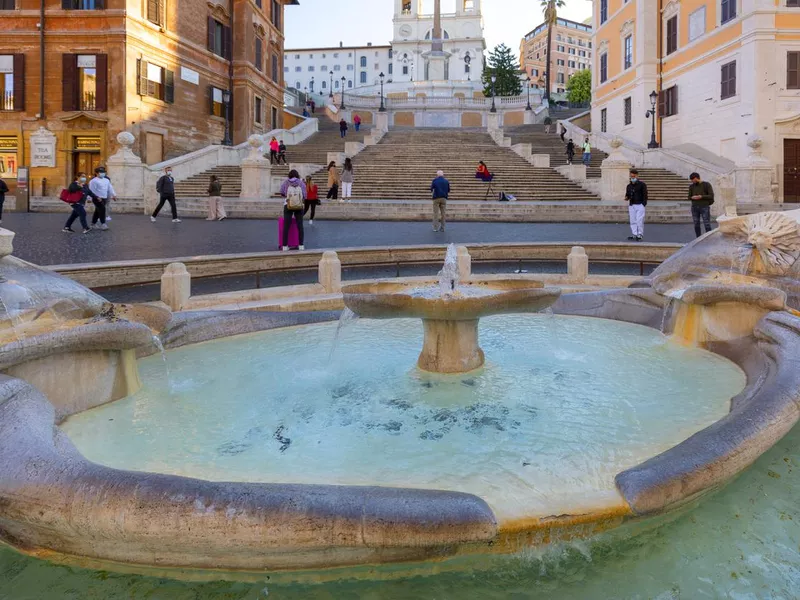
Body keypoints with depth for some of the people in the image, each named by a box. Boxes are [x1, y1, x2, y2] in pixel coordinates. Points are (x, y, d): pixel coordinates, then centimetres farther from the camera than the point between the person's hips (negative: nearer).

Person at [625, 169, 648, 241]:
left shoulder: (642, 184, -3)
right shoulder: (629, 186, 12)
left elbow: (645, 195, -5)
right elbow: (627, 195, 21)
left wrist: (643, 204, -13)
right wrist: (626, 198, -3)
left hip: (640, 205, -5)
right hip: (631, 205, 5)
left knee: (639, 220, -8)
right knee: (632, 221, 6)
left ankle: (639, 235, -1)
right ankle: (634, 234, 12)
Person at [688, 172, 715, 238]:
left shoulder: (707, 185, -5)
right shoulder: (692, 186, 8)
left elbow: (711, 196, -9)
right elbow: (689, 197, 11)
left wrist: (701, 197, -23)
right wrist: (692, 197, -13)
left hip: (705, 207, -4)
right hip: (695, 207, 4)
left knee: (707, 225, -6)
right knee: (696, 225, 4)